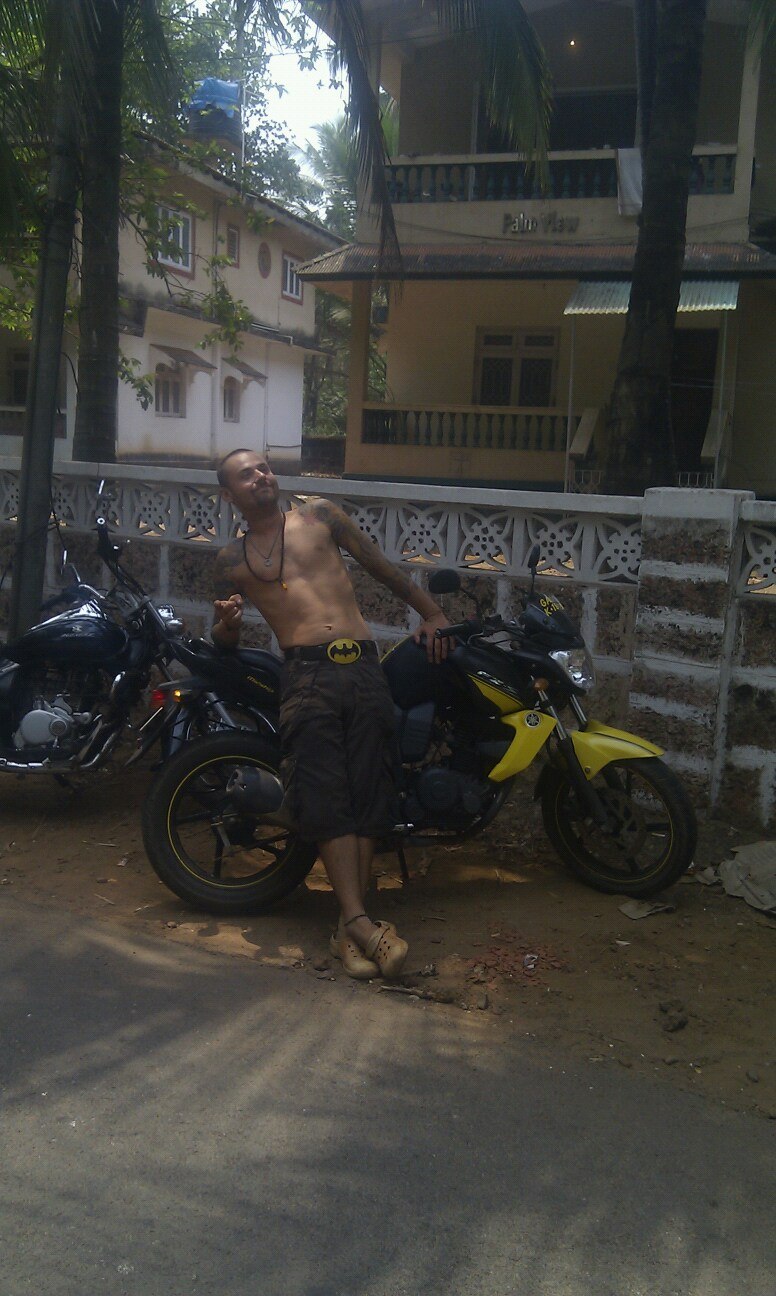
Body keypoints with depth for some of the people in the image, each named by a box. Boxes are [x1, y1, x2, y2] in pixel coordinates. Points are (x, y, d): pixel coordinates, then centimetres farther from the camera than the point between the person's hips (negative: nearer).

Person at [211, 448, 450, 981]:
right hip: (307, 673, -1)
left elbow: (382, 566, 22)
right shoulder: (231, 559, 18)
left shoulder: (319, 515, 18)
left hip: (363, 665, 1)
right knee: (328, 796, -14)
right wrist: (229, 621, -2)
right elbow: (222, 640, 22)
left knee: (368, 795, -6)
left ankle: (351, 925, -5)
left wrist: (432, 613, 18)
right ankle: (360, 921, -18)